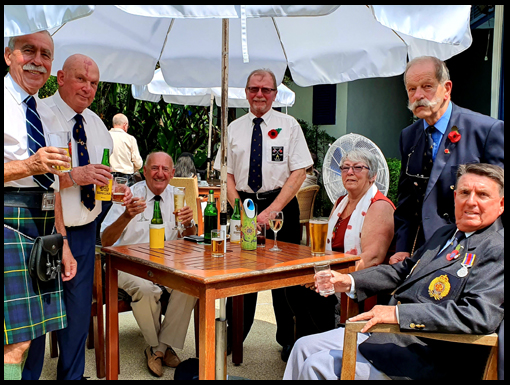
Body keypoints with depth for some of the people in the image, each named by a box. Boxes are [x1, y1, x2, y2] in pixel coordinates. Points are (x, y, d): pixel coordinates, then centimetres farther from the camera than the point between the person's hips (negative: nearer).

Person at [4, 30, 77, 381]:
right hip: (9, 219, -6)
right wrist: (28, 166, -24)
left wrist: (63, 243, 17)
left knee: (29, 334, 7)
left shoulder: (49, 118, 17)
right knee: (16, 343, -10)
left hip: (43, 222, 7)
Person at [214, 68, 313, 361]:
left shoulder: (289, 125, 1)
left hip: (281, 205, -2)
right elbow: (227, 174, 9)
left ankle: (288, 339, 19)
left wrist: (271, 211, -14)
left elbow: (299, 172, -5)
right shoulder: (234, 128, 9)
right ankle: (233, 338, 20)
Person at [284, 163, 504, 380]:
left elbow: (481, 315, -27)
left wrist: (398, 313, -30)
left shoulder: (497, 250, -13)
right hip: (386, 331, 9)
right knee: (304, 347, 8)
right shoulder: (445, 234, 15)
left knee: (317, 366, -13)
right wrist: (349, 281, 5)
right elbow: (403, 270, 20)